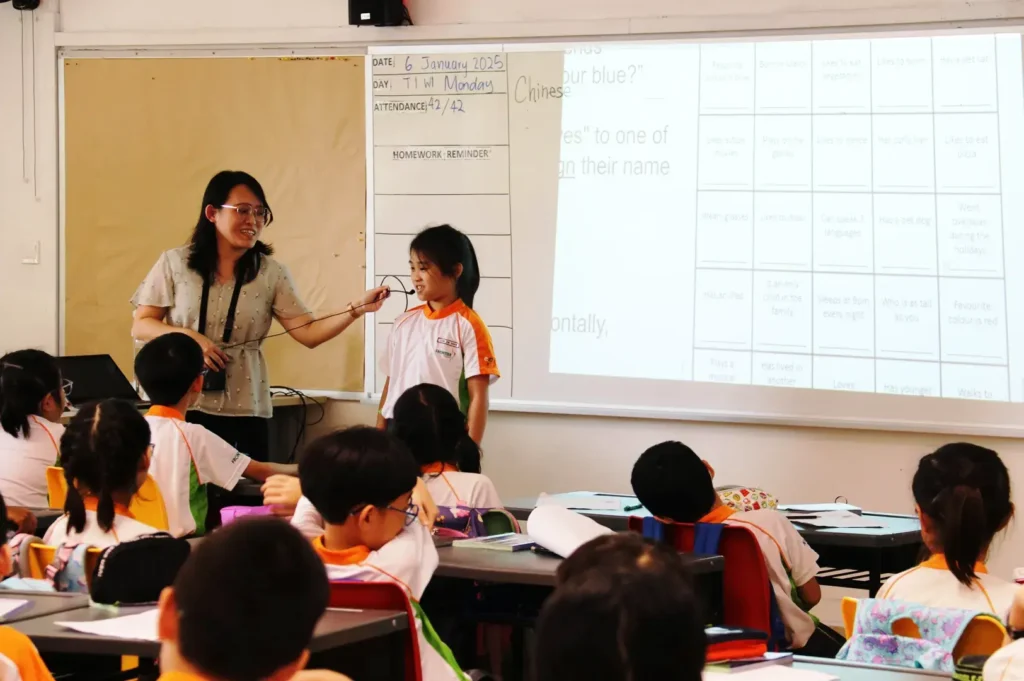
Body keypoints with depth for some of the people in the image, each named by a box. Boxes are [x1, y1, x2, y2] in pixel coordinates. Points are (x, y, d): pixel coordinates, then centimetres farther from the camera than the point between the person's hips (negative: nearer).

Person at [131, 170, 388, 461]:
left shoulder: (271, 273, 1)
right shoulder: (175, 263, 0)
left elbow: (308, 333, -4)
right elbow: (141, 327, 2)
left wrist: (356, 309, -19)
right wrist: (187, 336, -14)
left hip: (246, 412, 1)